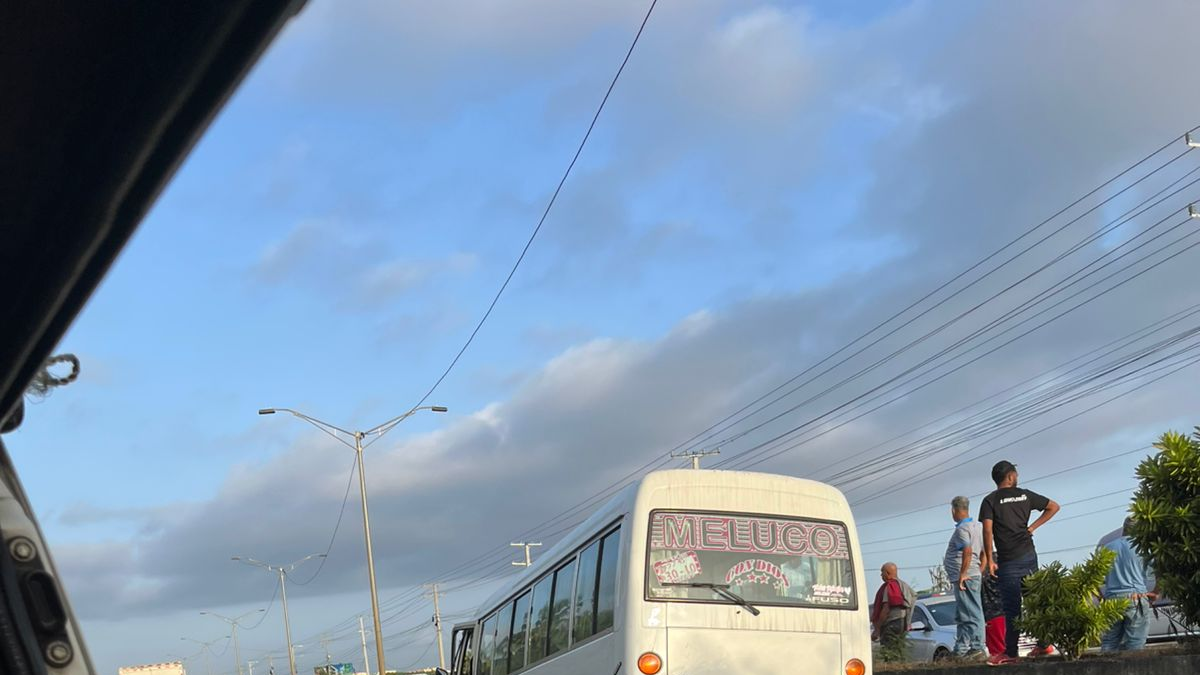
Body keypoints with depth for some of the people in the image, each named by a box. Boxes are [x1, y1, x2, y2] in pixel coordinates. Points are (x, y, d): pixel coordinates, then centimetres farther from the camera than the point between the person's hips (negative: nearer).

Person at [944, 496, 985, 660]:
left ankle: (977, 648, -5)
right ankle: (960, 649, 16)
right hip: (974, 575, 10)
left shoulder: (962, 529, -14)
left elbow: (967, 551, -26)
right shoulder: (977, 525, 15)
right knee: (962, 616, 13)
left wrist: (962, 574, -23)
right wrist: (980, 571, 21)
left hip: (965, 577, -10)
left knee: (972, 614, -7)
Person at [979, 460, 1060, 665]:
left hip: (1008, 560, -4)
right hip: (1029, 555, 4)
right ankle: (1044, 644, 15)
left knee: (1012, 607, -3)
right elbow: (1054, 506, 17)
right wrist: (1033, 527, 12)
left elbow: (987, 531, -12)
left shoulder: (990, 501, -2)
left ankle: (1010, 653, -2)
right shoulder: (1025, 495, 10)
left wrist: (990, 560, -9)